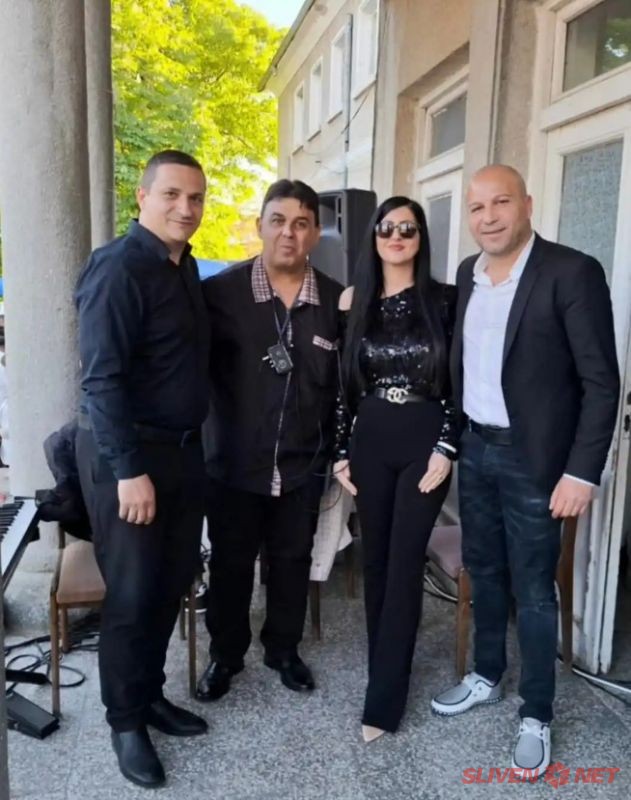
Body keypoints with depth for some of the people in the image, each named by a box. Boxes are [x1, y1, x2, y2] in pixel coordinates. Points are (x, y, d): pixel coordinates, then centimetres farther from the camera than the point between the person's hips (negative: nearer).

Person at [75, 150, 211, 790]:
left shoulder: (185, 267, 10)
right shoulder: (119, 268, -16)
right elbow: (101, 378, -21)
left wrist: (189, 445, 10)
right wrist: (128, 469, -23)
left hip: (182, 447, 8)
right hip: (128, 453, -8)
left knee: (173, 582, 15)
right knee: (132, 593, 4)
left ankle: (151, 694, 34)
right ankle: (125, 721, 23)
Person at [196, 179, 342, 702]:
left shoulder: (335, 299, -2)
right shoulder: (221, 291, -9)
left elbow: (345, 380, 5)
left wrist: (338, 449, 4)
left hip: (303, 463, 2)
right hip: (235, 461, -2)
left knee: (293, 561, 17)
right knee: (230, 563, 14)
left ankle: (284, 649, 39)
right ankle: (225, 654, 36)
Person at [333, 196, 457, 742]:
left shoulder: (444, 301, -3)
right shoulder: (356, 304, 5)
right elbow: (345, 384, 7)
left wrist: (446, 448, -10)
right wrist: (340, 452, 4)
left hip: (424, 442, -3)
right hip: (370, 442, 3)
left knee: (404, 562, -1)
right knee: (375, 558, 10)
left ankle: (384, 700, 7)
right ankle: (387, 668, 28)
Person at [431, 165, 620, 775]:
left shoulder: (572, 272, -13)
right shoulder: (468, 274, 6)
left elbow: (601, 382, -14)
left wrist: (582, 472, -18)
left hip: (533, 458, -6)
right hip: (474, 449, 6)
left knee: (532, 589, 6)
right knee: (483, 572, 19)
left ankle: (535, 716, 24)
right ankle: (486, 678, 39)